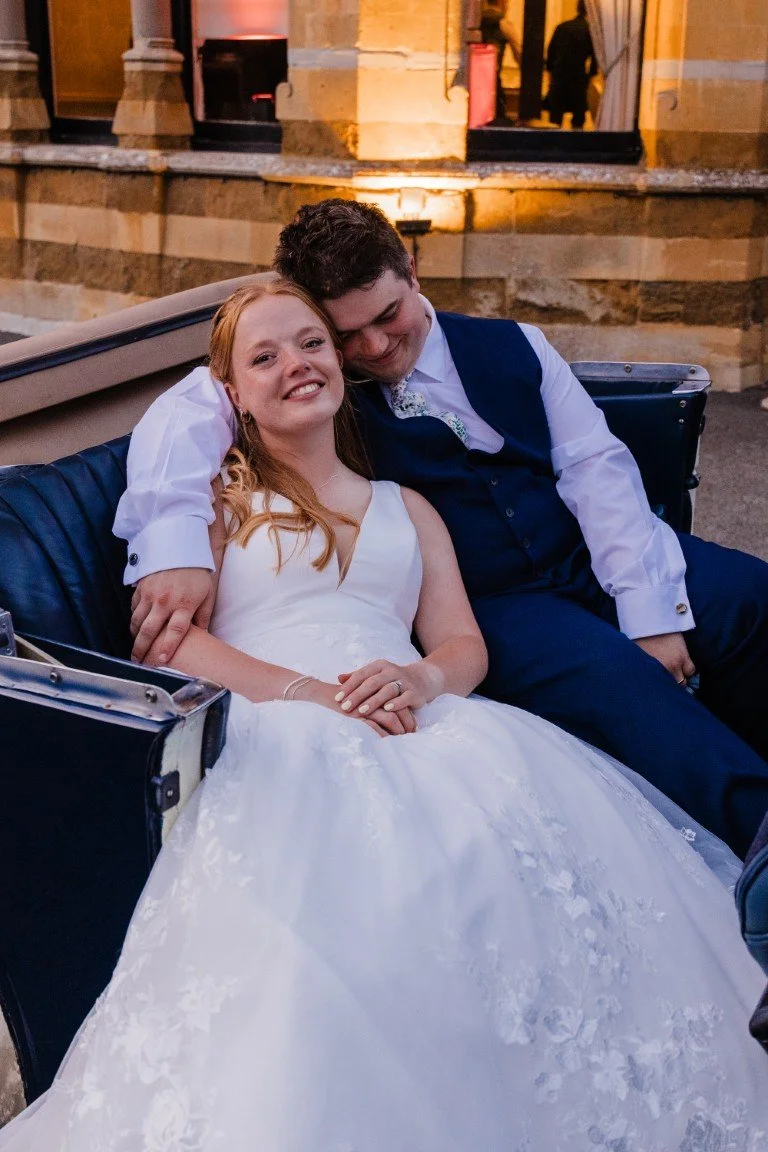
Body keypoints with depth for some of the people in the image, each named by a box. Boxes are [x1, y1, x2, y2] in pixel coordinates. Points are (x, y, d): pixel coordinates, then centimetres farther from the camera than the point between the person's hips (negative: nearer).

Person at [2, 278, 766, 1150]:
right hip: (273, 741, -2)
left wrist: (421, 679, -8)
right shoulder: (215, 502, 20)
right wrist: (306, 692, -12)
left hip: (418, 726, 3)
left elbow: (464, 644, 19)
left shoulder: (407, 510, 30)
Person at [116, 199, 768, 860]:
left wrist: (647, 607, -9)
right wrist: (174, 543, -34)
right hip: (493, 603, -3)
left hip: (596, 556, 4)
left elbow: (595, 463, 3)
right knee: (615, 678, -32)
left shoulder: (513, 347, 10)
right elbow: (184, 414, -13)